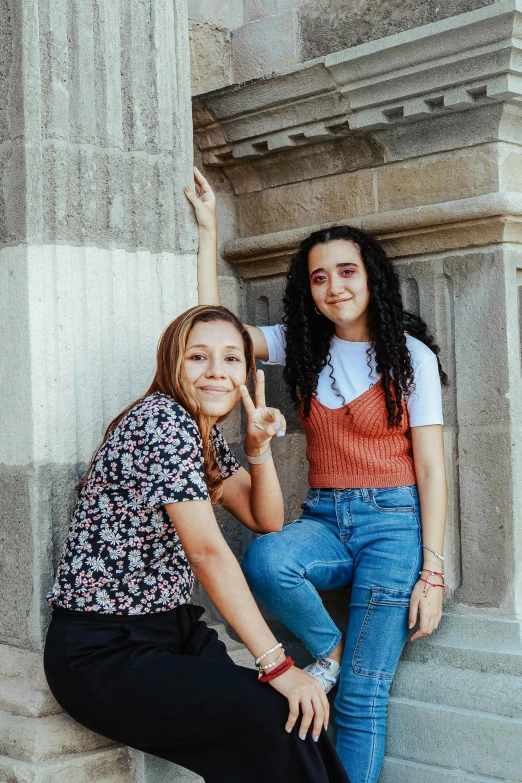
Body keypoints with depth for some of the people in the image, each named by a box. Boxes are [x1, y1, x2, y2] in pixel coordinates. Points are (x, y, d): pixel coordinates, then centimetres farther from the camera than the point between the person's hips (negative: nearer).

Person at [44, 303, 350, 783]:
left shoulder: (206, 434, 10)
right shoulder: (162, 421, -18)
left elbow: (267, 522, 15)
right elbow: (208, 552, -23)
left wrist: (259, 445, -2)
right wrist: (277, 665, -24)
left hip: (171, 630, 8)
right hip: (102, 653, -8)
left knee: (301, 711, -12)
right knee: (276, 716, -24)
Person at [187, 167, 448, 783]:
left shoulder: (409, 354, -1)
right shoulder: (303, 346, 10)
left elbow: (430, 468, -3)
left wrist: (431, 572, -10)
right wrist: (208, 228, 2)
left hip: (394, 522, -3)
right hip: (323, 519, 4)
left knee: (362, 696, -10)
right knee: (264, 560, -32)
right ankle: (329, 648, -4)